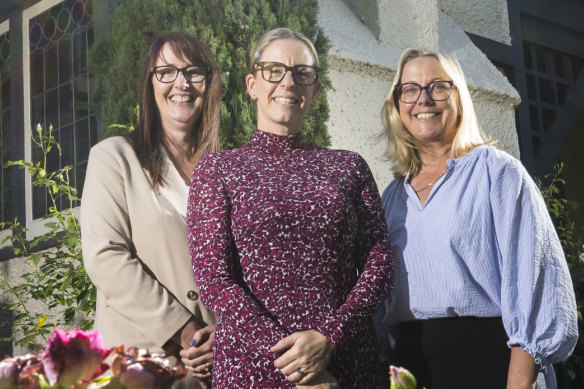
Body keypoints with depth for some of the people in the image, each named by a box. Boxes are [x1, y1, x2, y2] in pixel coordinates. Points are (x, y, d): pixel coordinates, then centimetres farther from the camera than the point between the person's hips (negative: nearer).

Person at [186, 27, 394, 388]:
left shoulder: (350, 167, 9)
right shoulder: (217, 170, 3)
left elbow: (379, 266, 2)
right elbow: (214, 280, -5)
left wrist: (329, 339, -13)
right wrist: (288, 356, -15)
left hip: (346, 358, 2)